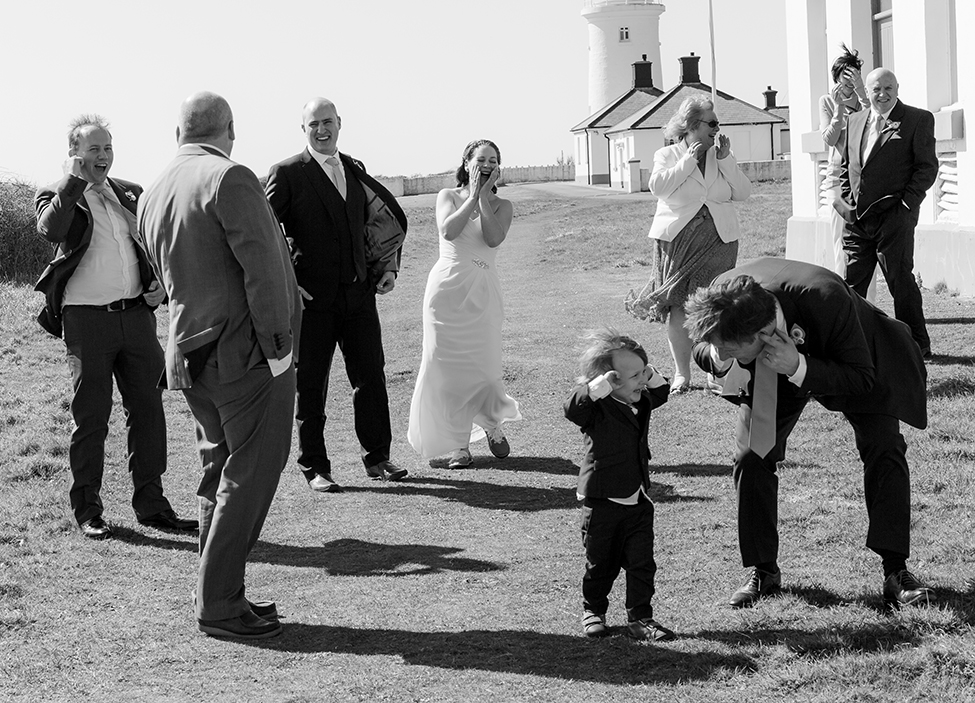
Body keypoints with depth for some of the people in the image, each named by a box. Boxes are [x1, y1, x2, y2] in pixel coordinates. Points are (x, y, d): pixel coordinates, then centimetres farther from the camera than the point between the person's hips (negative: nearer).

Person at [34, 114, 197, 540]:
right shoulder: (57, 195, 1)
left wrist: (160, 286, 8)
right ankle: (87, 510, 10)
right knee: (91, 416, 1)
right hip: (86, 318, -4)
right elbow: (50, 229, -22)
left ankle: (150, 504, 15)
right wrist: (74, 180, -18)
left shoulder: (131, 195, 15)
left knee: (147, 410, 6)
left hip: (136, 313, 4)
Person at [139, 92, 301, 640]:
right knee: (250, 477, -2)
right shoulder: (230, 178, -13)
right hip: (247, 351, -8)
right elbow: (261, 267, -18)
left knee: (222, 473, 16)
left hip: (191, 355, 8)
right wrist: (278, 342, -13)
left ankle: (220, 597, 19)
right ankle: (220, 605, 0)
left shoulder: (152, 195, 12)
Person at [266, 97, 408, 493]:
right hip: (313, 297, -5)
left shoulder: (354, 171, 12)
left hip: (359, 294, 5)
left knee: (371, 376, 7)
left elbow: (391, 217, 25)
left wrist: (388, 267, 15)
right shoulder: (288, 174, -5)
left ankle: (377, 458, 20)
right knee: (310, 385, 3)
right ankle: (315, 468, 12)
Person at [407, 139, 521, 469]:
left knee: (483, 365, -5)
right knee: (447, 366, -1)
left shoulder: (501, 206, 9)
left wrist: (484, 197, -8)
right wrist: (472, 197, -9)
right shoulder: (448, 196, 7)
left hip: (482, 293, 0)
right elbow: (447, 231, -13)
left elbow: (493, 238, -12)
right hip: (447, 288, 0)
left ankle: (493, 425, 25)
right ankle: (459, 444, 9)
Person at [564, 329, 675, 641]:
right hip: (603, 502, -5)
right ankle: (593, 611, 30)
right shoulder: (597, 409, -16)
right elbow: (573, 408, -36)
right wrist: (600, 387, -41)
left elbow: (660, 394, 25)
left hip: (638, 501, 5)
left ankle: (640, 618, 9)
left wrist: (652, 376, 6)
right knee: (600, 564, 10)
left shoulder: (641, 402, 5)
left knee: (642, 563, 2)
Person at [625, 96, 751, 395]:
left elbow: (743, 192, 4)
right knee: (678, 306, -5)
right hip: (677, 241, -2)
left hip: (718, 241, 2)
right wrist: (690, 160, -11)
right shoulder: (667, 155, 5)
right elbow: (658, 186, -14)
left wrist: (725, 159, -5)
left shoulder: (720, 155, 14)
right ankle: (681, 373, 2)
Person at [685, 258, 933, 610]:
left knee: (884, 450, -16)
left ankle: (896, 571, -7)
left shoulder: (826, 299, -46)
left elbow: (863, 378, -33)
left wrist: (799, 367, -50)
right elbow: (702, 351, -12)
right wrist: (718, 360, -38)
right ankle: (764, 572, 5)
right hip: (768, 373, 3)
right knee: (751, 457, -9)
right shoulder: (720, 302, -35)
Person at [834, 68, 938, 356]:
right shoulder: (854, 121, 15)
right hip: (857, 218, 5)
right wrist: (846, 199, 9)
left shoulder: (918, 119, -2)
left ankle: (917, 344, 7)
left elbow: (927, 166, -5)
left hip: (894, 216, -5)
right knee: (852, 281, 8)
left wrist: (907, 203, -12)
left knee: (900, 280, -3)